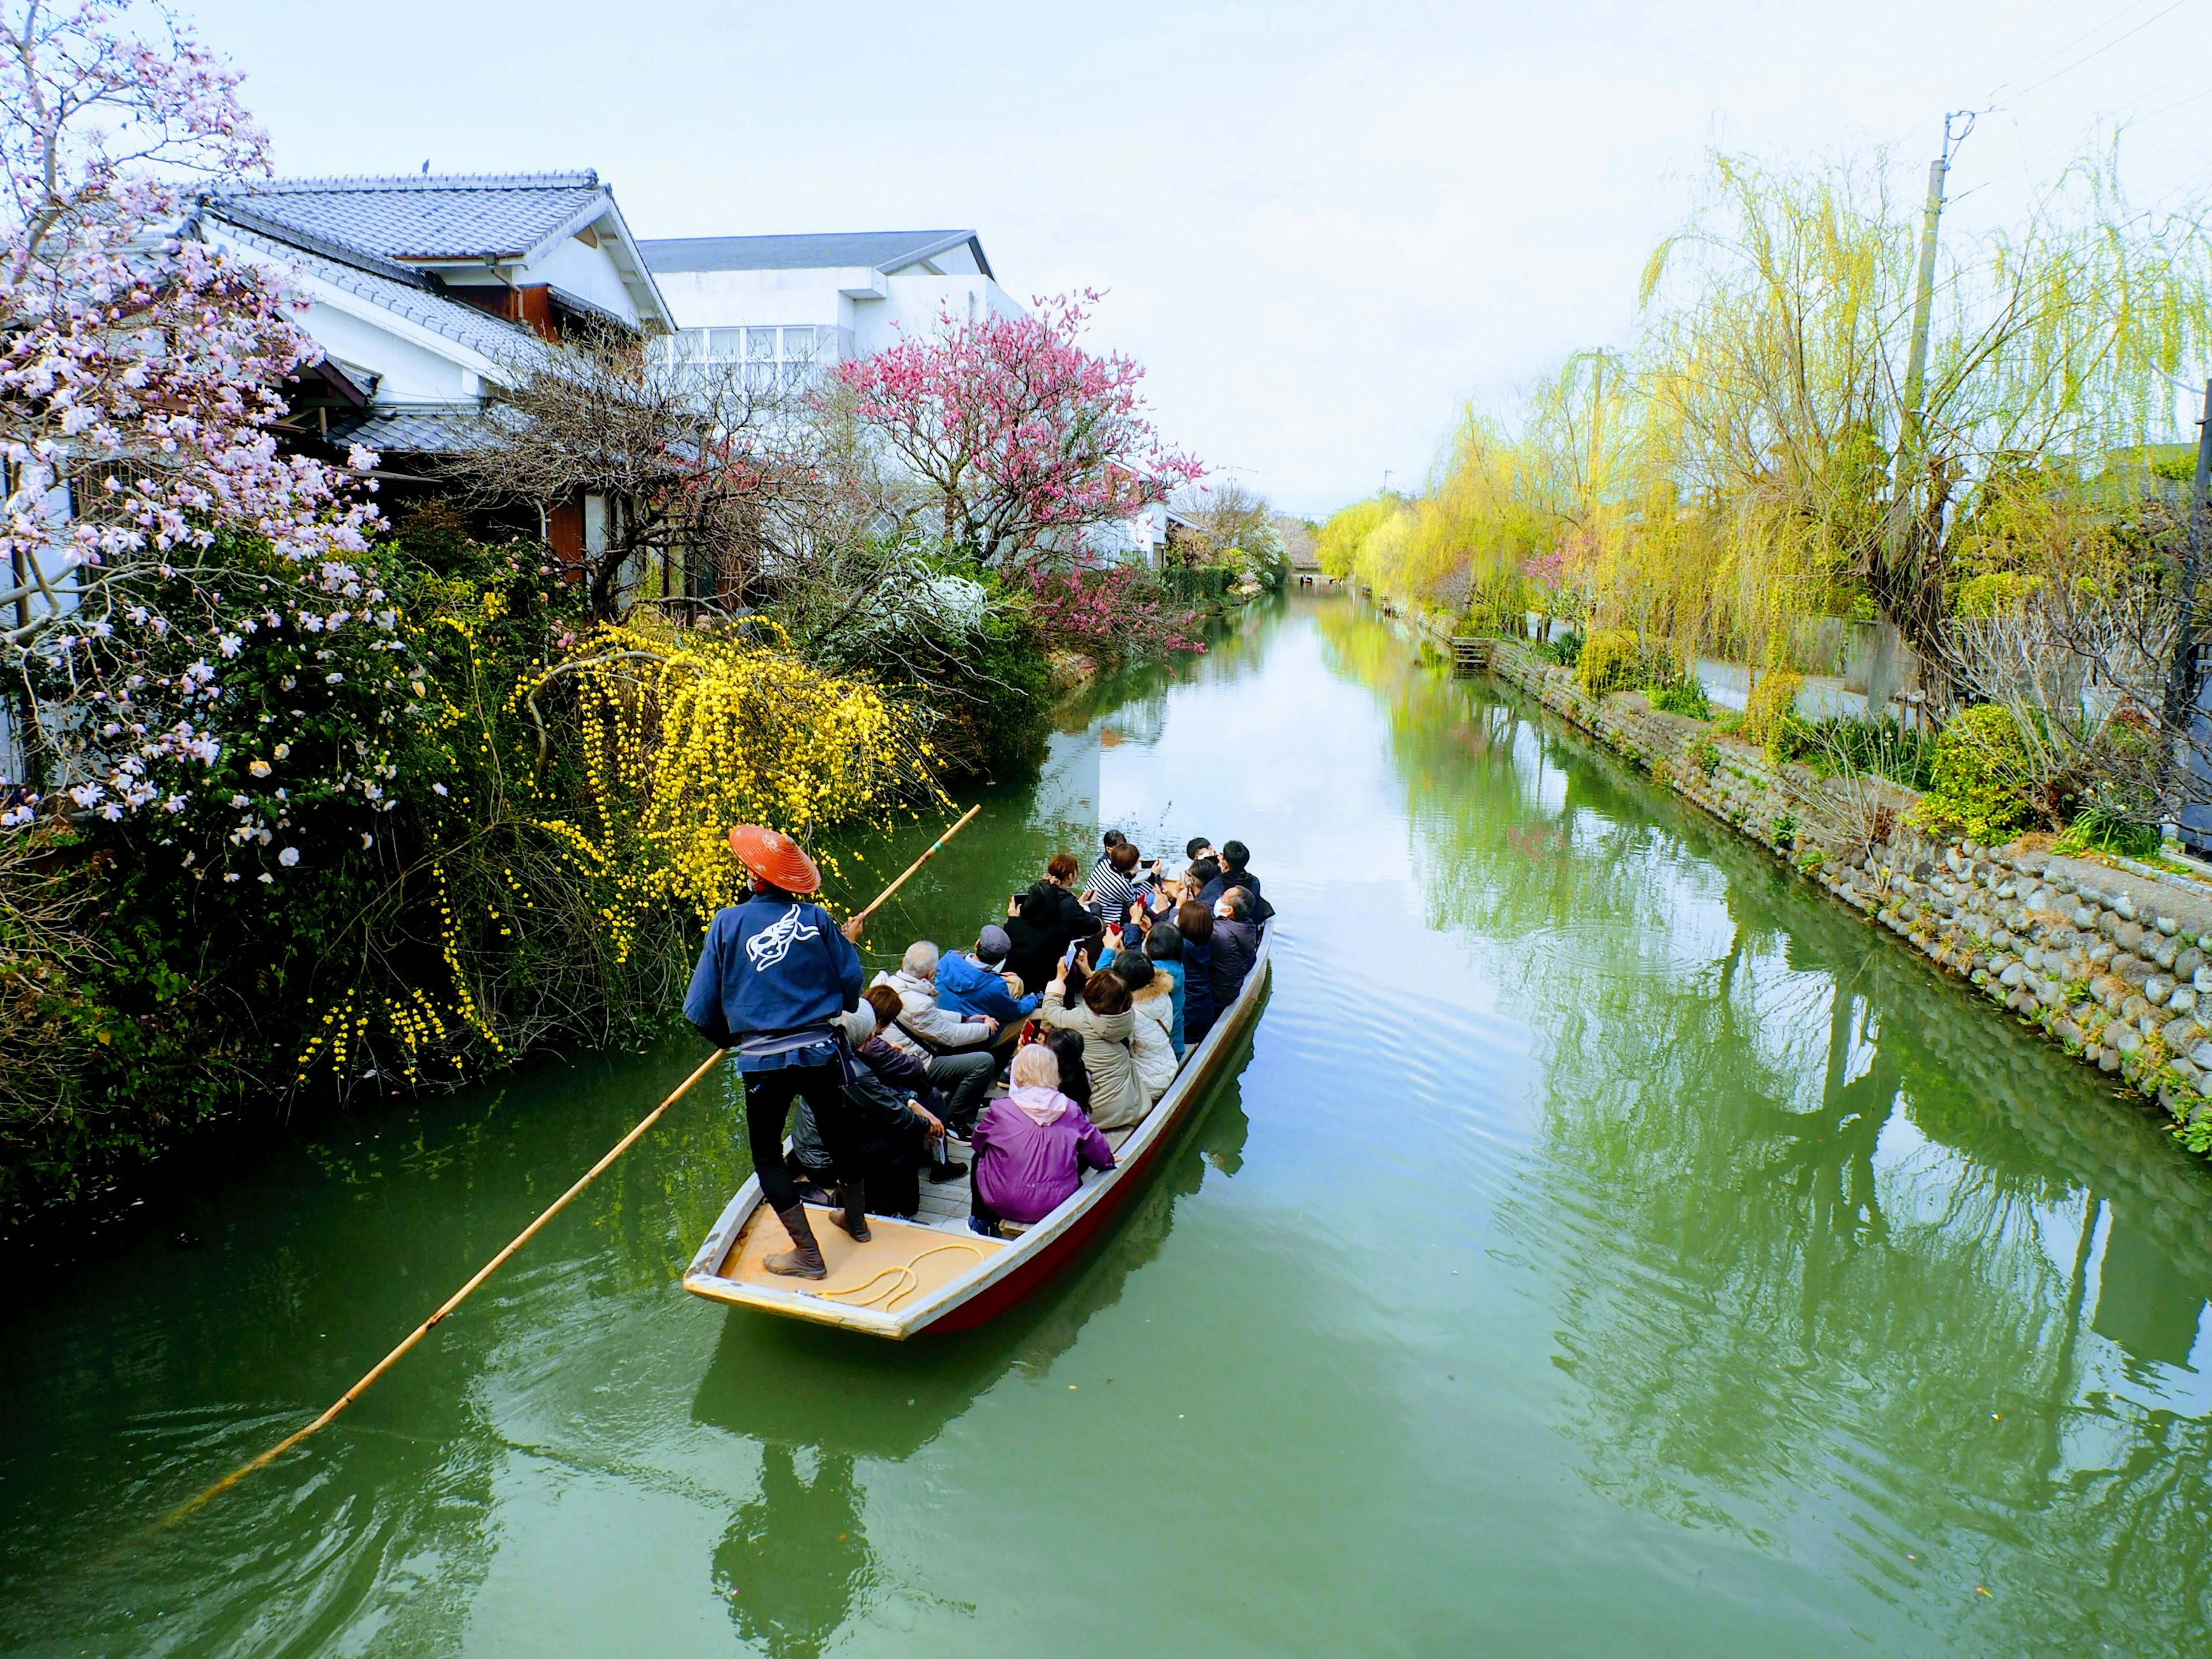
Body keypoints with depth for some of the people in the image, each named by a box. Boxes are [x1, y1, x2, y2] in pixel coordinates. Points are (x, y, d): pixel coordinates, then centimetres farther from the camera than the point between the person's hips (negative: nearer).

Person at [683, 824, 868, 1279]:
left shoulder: (728, 923, -6)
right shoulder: (817, 918, -4)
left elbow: (702, 1009, -3)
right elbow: (852, 986, -1)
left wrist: (725, 1038, 17)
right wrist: (846, 942, 19)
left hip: (763, 1061, -2)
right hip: (821, 1051, 2)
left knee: (768, 1154, 15)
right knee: (840, 1132, 24)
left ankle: (808, 1254, 15)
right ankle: (856, 1220, 43)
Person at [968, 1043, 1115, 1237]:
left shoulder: (999, 1109, -10)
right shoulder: (1070, 1109, -5)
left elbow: (978, 1144, 7)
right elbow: (1095, 1145, 8)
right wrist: (1108, 1161, 30)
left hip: (1003, 1203, -1)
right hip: (1055, 1204, 1)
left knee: (979, 1159, 27)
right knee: (1083, 1158, 26)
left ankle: (981, 1220, 34)